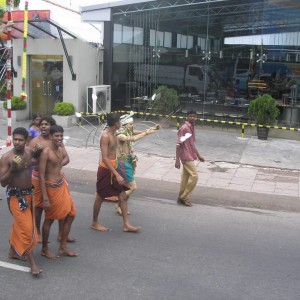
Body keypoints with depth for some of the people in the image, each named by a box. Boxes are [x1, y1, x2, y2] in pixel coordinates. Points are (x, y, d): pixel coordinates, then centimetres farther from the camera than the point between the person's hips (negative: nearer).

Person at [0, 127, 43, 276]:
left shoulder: (29, 152, -3)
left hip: (29, 193, 7)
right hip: (15, 196, -6)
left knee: (19, 225, 21)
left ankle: (13, 251, 40)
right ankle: (32, 262, 1)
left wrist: (37, 151, 1)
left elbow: (35, 156, 24)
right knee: (26, 228, -7)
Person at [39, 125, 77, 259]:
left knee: (71, 214, 12)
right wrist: (45, 198, -21)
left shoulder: (61, 148, 1)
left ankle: (63, 247, 27)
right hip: (51, 187, -8)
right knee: (49, 219, 6)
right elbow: (41, 176, -20)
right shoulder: (46, 152, -19)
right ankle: (44, 249, 25)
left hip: (62, 185, 8)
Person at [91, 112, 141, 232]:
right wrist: (117, 174, -29)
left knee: (123, 196, 6)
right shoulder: (105, 136, -21)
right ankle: (94, 223, 24)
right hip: (105, 169, -9)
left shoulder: (113, 134, 8)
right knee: (100, 197, 7)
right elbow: (105, 158, -26)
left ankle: (126, 225, 12)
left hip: (113, 169, 9)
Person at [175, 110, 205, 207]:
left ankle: (182, 198, 19)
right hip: (186, 157, -9)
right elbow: (178, 144, -18)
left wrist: (198, 155, 24)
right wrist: (177, 160, -22)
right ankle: (184, 197, -1)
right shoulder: (184, 128, -15)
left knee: (185, 177, 12)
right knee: (194, 176, -11)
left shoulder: (192, 128, 13)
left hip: (190, 156, 9)